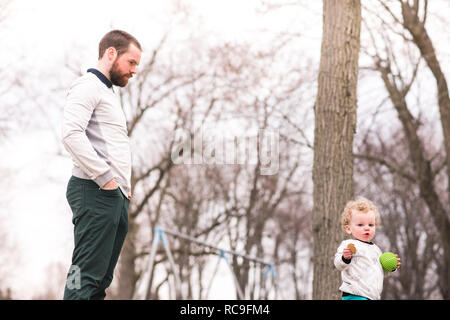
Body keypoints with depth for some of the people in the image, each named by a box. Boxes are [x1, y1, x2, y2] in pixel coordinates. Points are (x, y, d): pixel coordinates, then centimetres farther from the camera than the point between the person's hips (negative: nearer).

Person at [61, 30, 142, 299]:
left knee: (101, 278, 7)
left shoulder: (110, 93, 27)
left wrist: (125, 186, 16)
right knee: (87, 276, -15)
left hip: (116, 196, 10)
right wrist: (106, 178, -19)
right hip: (95, 192, -10)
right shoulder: (88, 86, -4)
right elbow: (71, 134, -20)